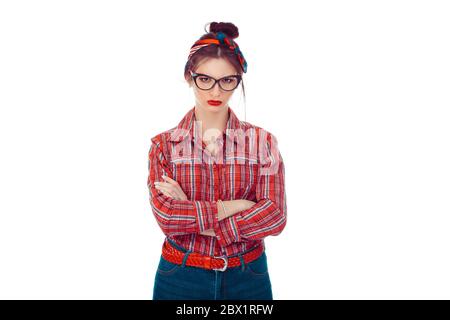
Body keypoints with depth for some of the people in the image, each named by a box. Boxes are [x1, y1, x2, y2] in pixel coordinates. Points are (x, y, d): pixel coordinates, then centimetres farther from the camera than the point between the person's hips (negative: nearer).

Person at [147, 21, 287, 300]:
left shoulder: (263, 141, -4)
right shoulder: (164, 144, -4)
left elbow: (275, 216, -13)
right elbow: (165, 216, -14)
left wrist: (192, 216, -16)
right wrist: (231, 207, -17)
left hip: (247, 278, 1)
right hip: (181, 278, 0)